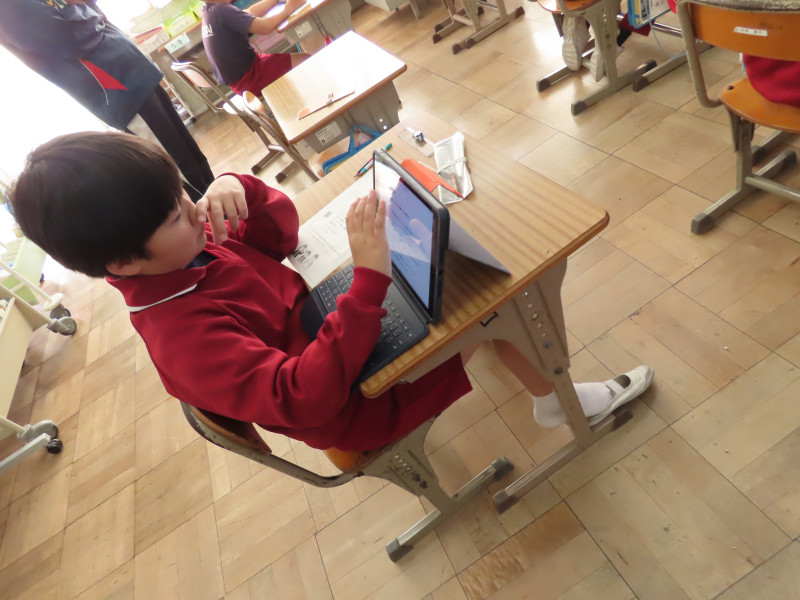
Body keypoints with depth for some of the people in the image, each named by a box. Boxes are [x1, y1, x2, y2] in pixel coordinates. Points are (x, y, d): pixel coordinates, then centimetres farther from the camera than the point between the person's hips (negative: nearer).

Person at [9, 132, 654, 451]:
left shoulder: (185, 249, -5)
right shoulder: (184, 338, -29)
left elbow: (283, 234, 2)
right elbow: (302, 397, -37)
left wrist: (235, 187, -18)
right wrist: (370, 279, -44)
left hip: (322, 323, 8)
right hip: (352, 407, -7)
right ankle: (558, 398, 16)